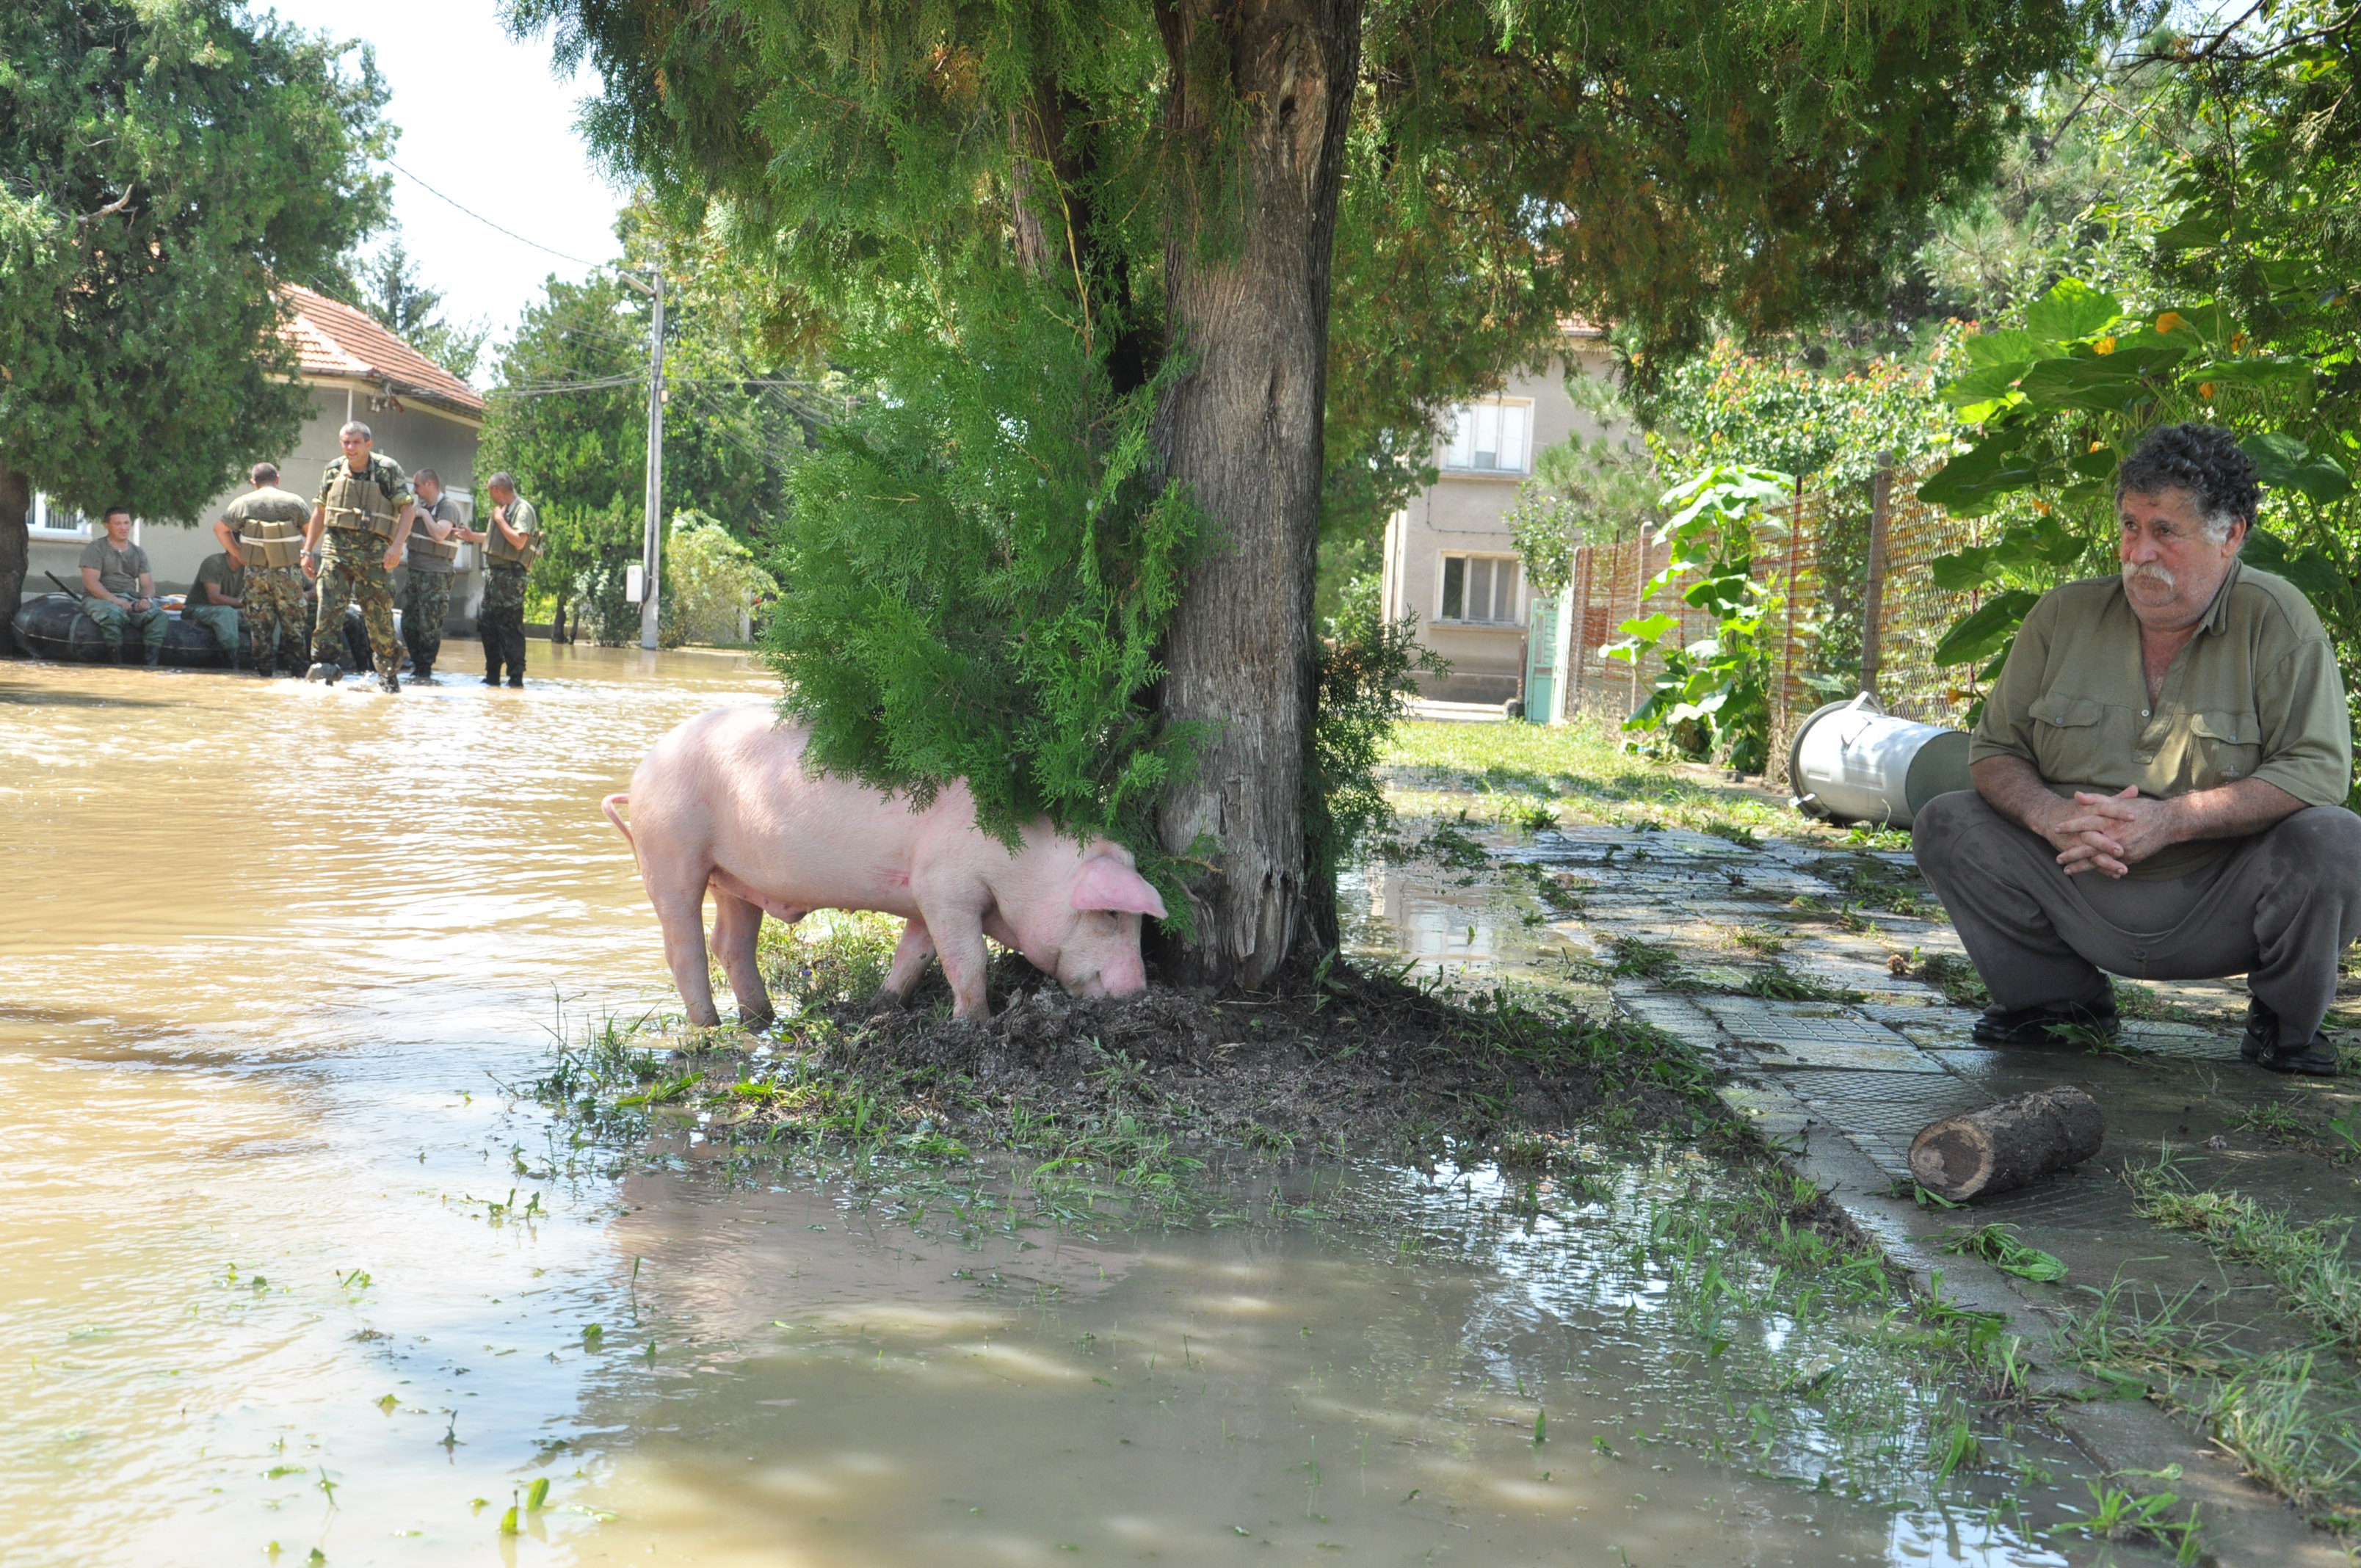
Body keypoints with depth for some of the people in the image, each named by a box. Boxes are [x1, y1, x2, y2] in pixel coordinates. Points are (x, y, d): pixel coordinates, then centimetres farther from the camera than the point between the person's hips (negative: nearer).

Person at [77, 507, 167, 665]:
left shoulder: (138, 553, 21)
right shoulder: (96, 549, 4)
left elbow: (148, 584, 13)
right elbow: (90, 582, -8)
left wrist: (147, 599, -12)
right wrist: (114, 599, -23)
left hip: (131, 600, 4)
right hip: (100, 599, -4)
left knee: (160, 616, -26)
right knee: (114, 614, -40)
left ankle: (152, 664, -36)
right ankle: (117, 664, -35)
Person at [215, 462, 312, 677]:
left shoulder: (243, 503, 3)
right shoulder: (294, 501, -2)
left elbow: (219, 528, 8)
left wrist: (238, 554, 11)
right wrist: (304, 554, 9)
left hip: (255, 572, 1)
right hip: (288, 572, -1)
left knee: (260, 624, 8)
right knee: (294, 623, 6)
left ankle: (264, 669, 7)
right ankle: (296, 666, 4)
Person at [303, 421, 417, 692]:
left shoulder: (388, 470, -1)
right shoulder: (334, 470, 10)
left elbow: (409, 509, -4)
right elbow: (319, 511, 19)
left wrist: (397, 547, -16)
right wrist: (308, 550, 15)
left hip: (374, 550, -3)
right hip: (336, 546, 3)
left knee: (379, 614, 2)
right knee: (329, 608, -13)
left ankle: (389, 672, 16)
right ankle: (327, 663, -13)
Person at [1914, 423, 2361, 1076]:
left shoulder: (2275, 620, -7)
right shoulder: (2063, 616, 2)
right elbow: (1994, 749, 5)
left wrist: (2171, 820, -27)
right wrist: (2047, 813, -19)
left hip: (2220, 911, -3)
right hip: (2082, 897, 3)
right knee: (1946, 823, -12)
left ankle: (2286, 1020, 1)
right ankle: (2059, 998, 8)